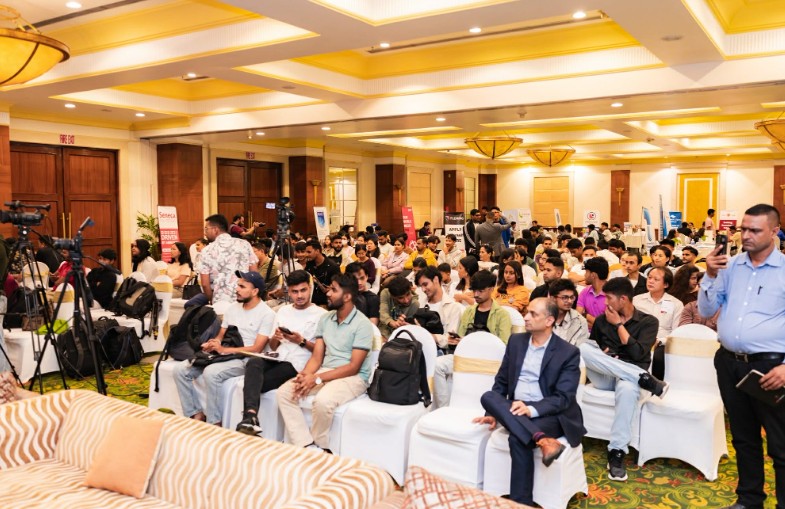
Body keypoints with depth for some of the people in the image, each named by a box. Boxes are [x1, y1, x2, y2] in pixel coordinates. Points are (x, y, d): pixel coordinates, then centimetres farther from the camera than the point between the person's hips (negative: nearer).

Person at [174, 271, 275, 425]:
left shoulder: (267, 314, -8)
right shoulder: (232, 308, 14)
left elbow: (256, 349, -15)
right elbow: (220, 336, 17)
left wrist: (223, 349, -20)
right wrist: (210, 345, -8)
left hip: (245, 360, -7)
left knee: (211, 372, -34)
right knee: (180, 369, -9)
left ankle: (215, 423, -19)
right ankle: (196, 413, -3)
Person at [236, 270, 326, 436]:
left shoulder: (321, 315, 3)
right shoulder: (283, 311, 22)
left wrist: (302, 341, -13)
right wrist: (275, 338, -1)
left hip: (297, 364, -5)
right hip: (277, 359, 5)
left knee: (253, 382, -26)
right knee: (253, 362, -32)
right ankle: (251, 415, -44)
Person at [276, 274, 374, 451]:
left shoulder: (362, 324, -12)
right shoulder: (325, 318, 9)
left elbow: (353, 367, -17)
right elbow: (316, 356, 6)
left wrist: (317, 378, -22)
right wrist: (305, 375, -16)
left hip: (353, 377, -6)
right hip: (324, 372, 7)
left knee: (323, 400, -34)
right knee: (284, 392, -13)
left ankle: (320, 449, -7)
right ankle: (307, 445, -15)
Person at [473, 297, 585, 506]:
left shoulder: (568, 352, -6)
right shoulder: (516, 341, 9)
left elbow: (563, 398, -13)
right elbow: (501, 381, 12)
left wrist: (531, 409, -28)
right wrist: (494, 413, -1)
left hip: (550, 414, -5)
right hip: (515, 410, 5)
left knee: (517, 439, -35)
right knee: (488, 397, -28)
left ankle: (521, 503, -23)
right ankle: (543, 441, -40)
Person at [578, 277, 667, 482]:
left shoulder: (648, 321, 2)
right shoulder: (601, 320, 12)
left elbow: (638, 353, -11)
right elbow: (587, 350, 16)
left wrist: (618, 325, -7)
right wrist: (600, 356, -7)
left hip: (628, 376, -3)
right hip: (603, 377, 3)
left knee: (627, 388, -42)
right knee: (584, 348, -30)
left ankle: (616, 453, -36)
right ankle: (645, 379, -30)